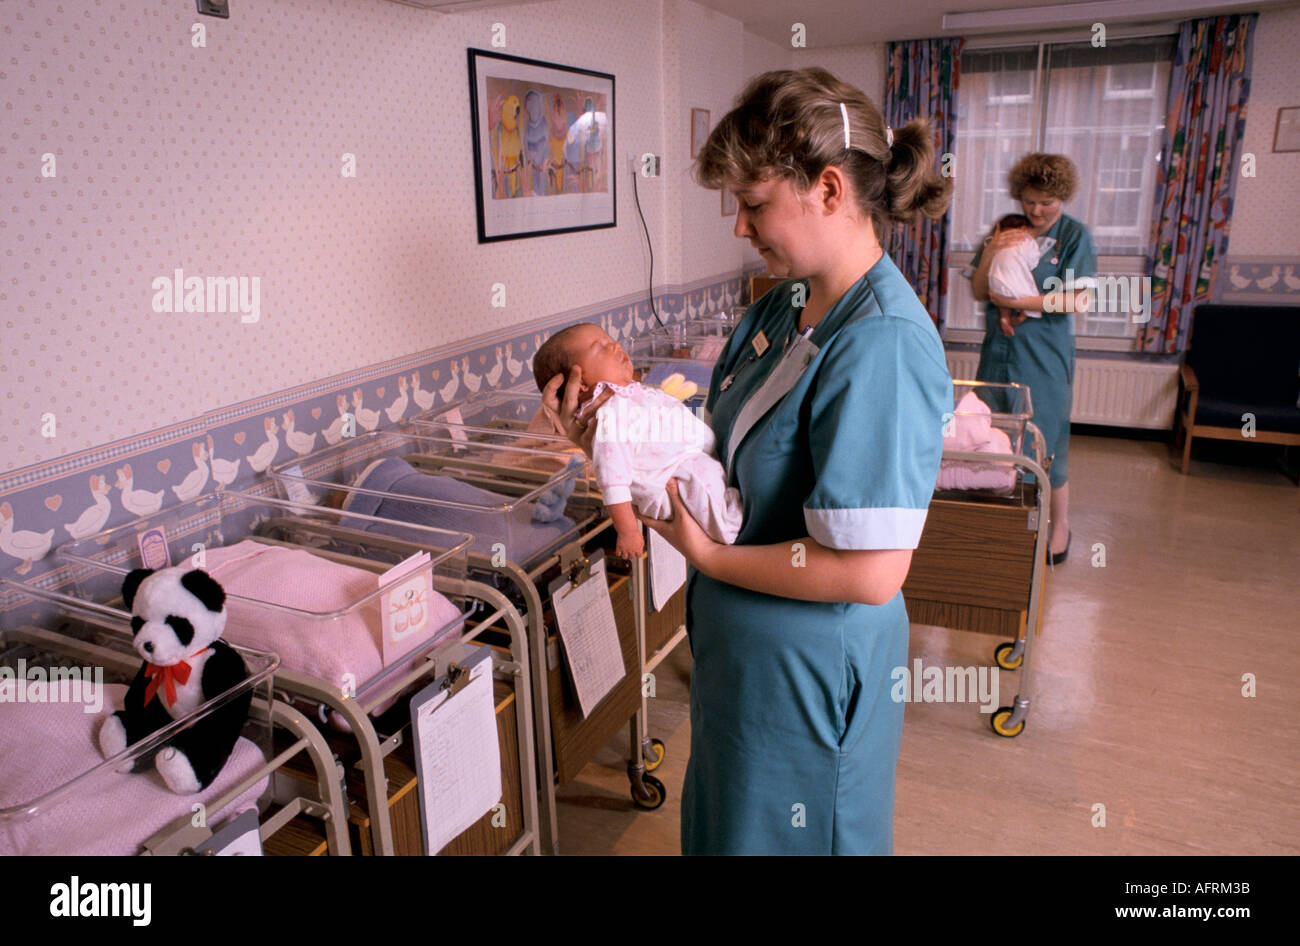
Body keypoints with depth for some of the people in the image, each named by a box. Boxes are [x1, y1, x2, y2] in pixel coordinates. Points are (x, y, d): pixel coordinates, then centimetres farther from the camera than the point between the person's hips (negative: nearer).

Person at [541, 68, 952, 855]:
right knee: (728, 822, 29)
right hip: (745, 643, 8)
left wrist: (704, 554, -20)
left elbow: (870, 573, -30)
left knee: (788, 833, 19)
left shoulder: (881, 344, -28)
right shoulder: (786, 307, 0)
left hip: (807, 666, -8)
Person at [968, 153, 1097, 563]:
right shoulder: (1004, 230, 8)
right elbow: (978, 292, 7)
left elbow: (1079, 300, -10)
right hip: (999, 350, 4)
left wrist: (1016, 302, -14)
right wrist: (989, 255, -12)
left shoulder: (1075, 235, -2)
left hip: (1045, 356, -3)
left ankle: (1060, 526, 18)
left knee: (1047, 437, 1)